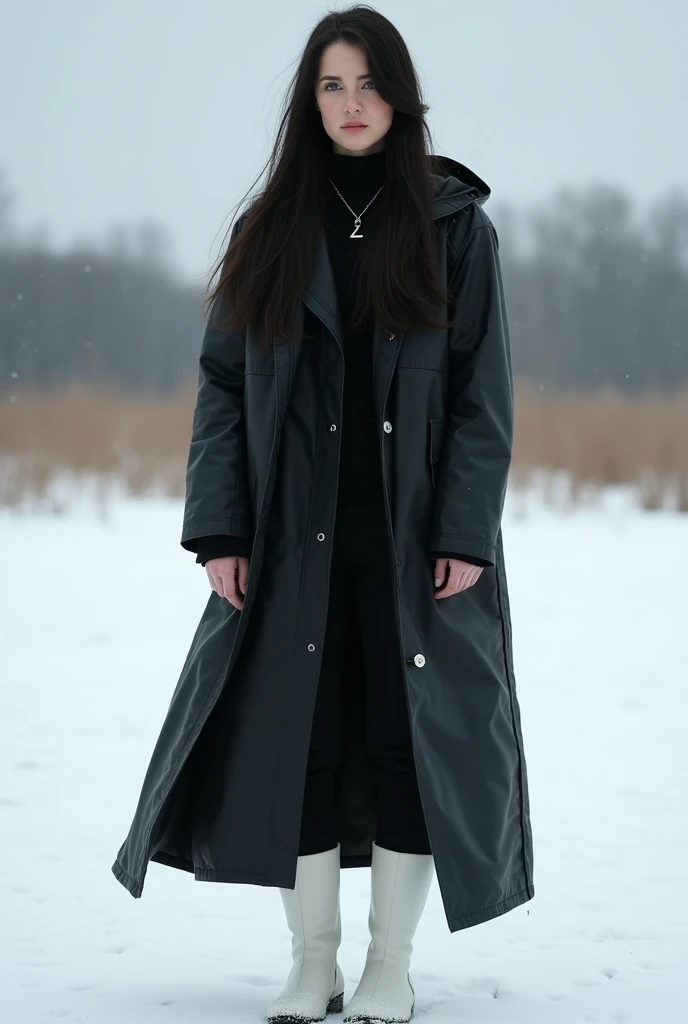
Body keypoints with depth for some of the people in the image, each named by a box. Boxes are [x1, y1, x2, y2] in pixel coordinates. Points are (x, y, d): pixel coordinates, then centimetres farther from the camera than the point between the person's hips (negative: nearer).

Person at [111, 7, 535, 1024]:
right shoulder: (270, 233, 7)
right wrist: (219, 530, -4)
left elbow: (485, 393, -1)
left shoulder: (456, 225, 2)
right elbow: (223, 385, 5)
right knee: (293, 740, 2)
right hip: (295, 540, 2)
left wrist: (466, 535, -10)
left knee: (408, 737, 1)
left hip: (415, 541, -2)